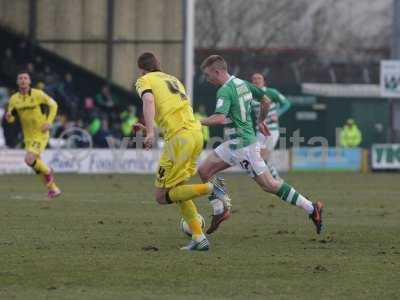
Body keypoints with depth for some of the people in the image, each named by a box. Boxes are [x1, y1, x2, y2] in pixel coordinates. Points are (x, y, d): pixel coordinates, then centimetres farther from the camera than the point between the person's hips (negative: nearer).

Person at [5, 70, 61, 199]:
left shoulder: (38, 94, -12)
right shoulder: (14, 99, 0)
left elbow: (53, 105, -2)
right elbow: (10, 119, 6)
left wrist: (49, 122, -13)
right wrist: (8, 116, -19)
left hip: (41, 134, -6)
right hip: (28, 136, 6)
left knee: (29, 160, -21)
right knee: (36, 163, 11)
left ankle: (47, 172, 8)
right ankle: (53, 188, 27)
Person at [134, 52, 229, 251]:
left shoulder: (144, 80, 5)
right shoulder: (173, 79, 27)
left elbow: (148, 100, -16)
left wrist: (150, 133, -26)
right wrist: (149, 127, 42)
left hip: (179, 137, -8)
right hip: (196, 132, 8)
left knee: (162, 196, -1)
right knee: (178, 190, 18)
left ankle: (209, 188, -18)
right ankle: (199, 238, 7)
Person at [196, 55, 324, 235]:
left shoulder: (225, 91, -19)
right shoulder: (242, 84, 9)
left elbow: (219, 118, -33)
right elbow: (266, 101, 18)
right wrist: (261, 122, 30)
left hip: (243, 146, -10)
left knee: (268, 184, -5)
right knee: (204, 170, 8)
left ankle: (311, 209, -2)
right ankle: (219, 212, 10)